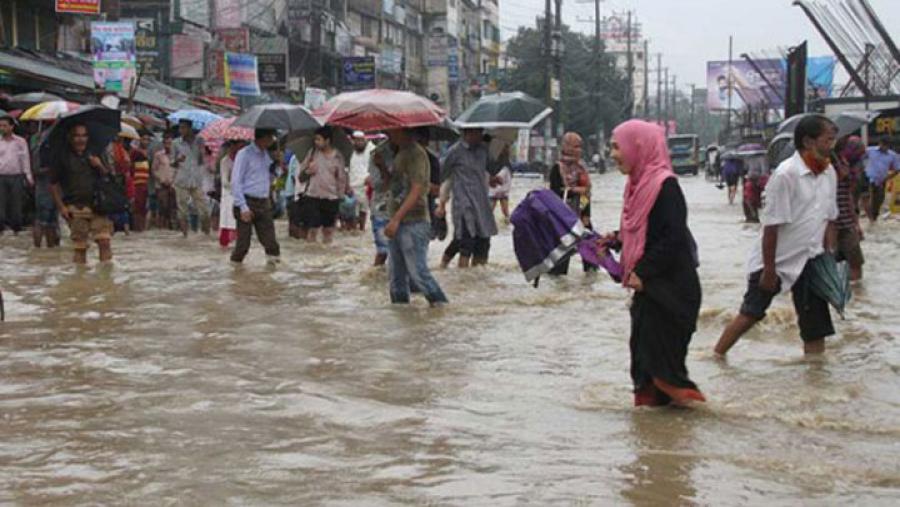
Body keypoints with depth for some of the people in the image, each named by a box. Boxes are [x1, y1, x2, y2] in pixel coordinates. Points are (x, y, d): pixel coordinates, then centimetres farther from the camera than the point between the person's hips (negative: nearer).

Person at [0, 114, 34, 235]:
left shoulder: (21, 142, 6)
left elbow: (25, 160, 8)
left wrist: (29, 177, 3)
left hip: (16, 177, 0)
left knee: (16, 205, 4)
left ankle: (16, 229, 14)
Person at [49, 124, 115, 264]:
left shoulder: (94, 154, 13)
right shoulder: (62, 157, 4)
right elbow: (53, 184, 6)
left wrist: (100, 166, -5)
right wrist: (61, 207, -2)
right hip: (76, 209, -2)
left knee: (105, 241, -12)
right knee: (79, 246, 0)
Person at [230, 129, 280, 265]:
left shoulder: (266, 154, 14)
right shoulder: (244, 154, -8)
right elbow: (235, 182, -11)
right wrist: (243, 207, -17)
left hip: (264, 204, 6)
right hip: (248, 202, -6)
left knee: (270, 242, 1)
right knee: (243, 242, 0)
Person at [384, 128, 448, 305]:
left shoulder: (416, 154, -12)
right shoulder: (400, 153, 18)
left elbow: (416, 191, -21)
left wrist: (396, 219, -25)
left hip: (413, 223, -10)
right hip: (398, 224, 10)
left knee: (418, 272, -10)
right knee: (397, 275, 10)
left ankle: (440, 304, 0)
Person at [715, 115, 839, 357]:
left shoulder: (829, 173, 1)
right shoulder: (786, 174, -21)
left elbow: (829, 219, 11)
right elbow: (771, 226, -19)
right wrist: (769, 271, -17)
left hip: (809, 260, 6)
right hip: (776, 260, -6)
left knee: (815, 323, 4)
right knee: (751, 314, 2)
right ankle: (716, 356, 17)